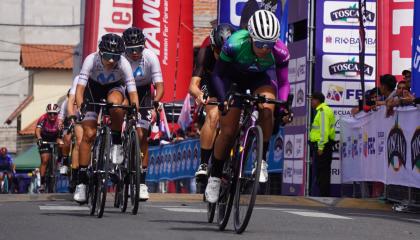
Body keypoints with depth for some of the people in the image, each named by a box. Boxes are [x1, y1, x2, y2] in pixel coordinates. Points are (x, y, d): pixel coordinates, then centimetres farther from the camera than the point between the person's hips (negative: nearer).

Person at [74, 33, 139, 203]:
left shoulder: (123, 64, -31)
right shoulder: (91, 60, -32)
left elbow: (132, 92, -33)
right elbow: (80, 87, -37)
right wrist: (80, 108, -53)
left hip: (114, 88, 0)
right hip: (93, 89, 0)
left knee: (115, 102, -38)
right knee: (89, 134, -12)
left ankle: (117, 144, -15)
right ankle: (81, 182, -6)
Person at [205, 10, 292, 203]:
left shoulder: (280, 52, -31)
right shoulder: (235, 44, -36)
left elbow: (283, 82, -17)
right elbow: (218, 74, -23)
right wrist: (223, 99, -36)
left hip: (262, 76, 1)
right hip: (234, 77, -1)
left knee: (267, 109, -30)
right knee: (228, 131, -8)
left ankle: (261, 160, -14)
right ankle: (215, 177, 12)